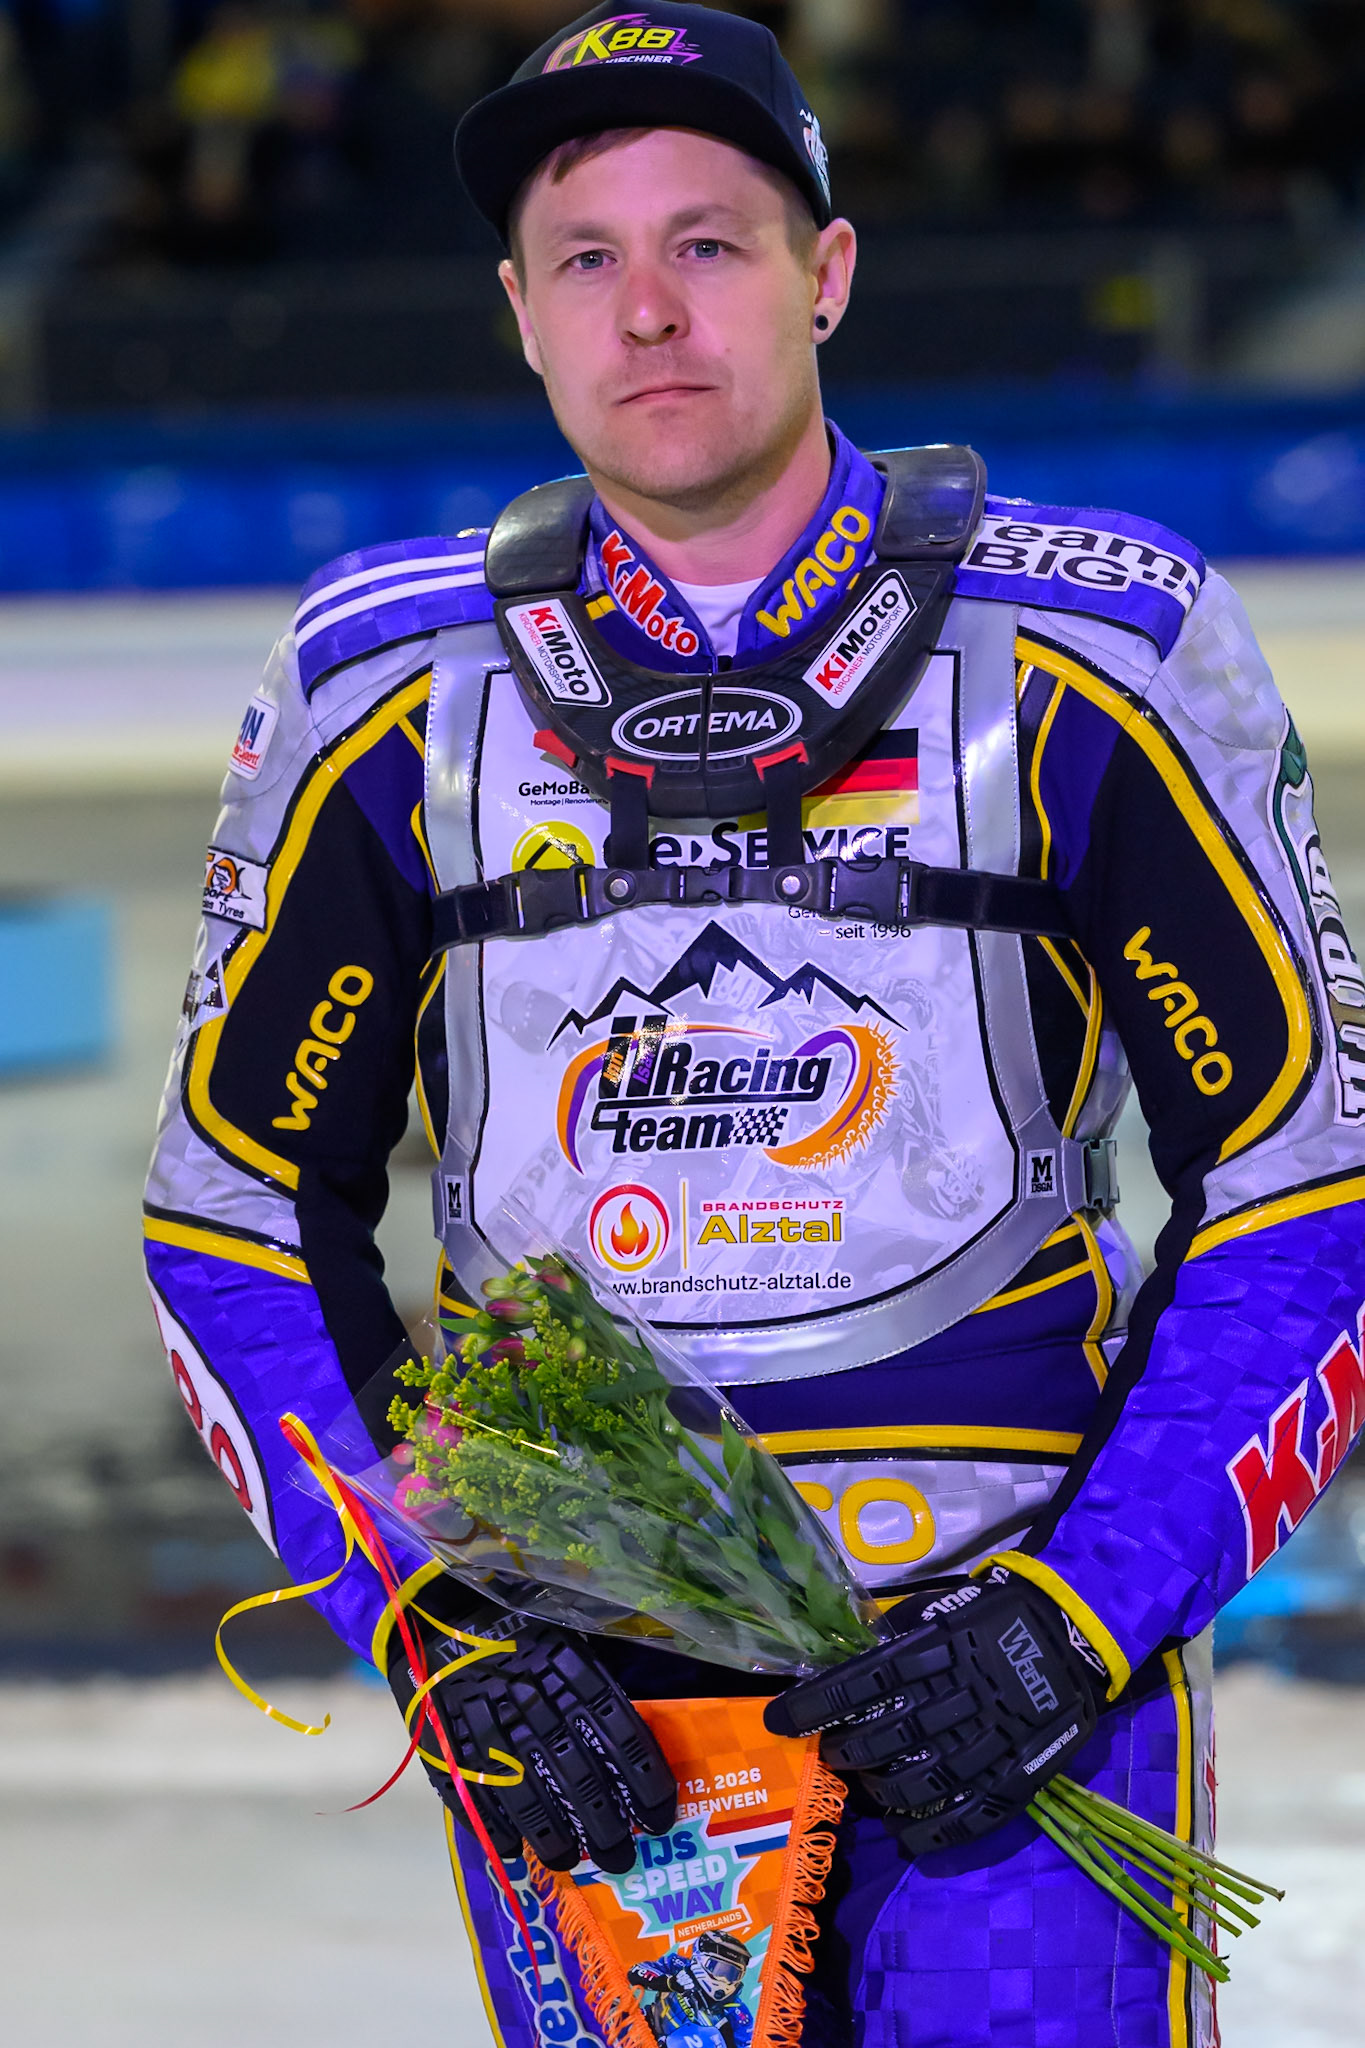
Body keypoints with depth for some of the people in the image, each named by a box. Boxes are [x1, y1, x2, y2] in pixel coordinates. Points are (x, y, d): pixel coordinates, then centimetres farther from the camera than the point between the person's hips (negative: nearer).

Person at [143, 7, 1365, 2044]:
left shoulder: (1096, 654, -2)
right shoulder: (387, 691, 3)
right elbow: (237, 1217, 9)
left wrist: (1074, 1627, -10)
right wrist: (441, 1633, -3)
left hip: (1011, 1678, -2)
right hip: (582, 1719, 2)